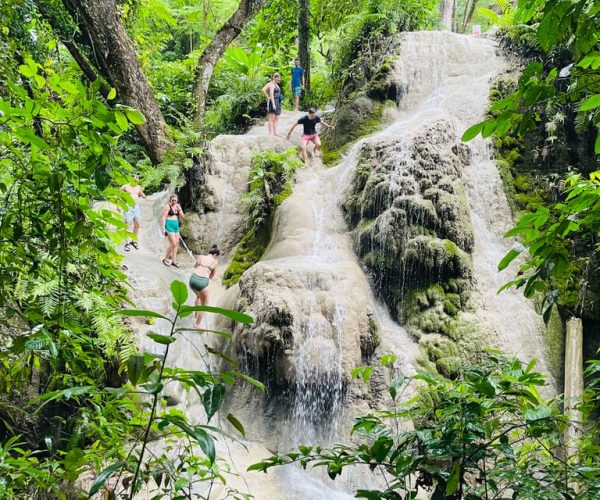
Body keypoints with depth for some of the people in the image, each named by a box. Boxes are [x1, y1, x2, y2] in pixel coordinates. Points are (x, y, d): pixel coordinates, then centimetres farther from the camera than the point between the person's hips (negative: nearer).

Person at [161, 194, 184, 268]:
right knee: (173, 244, -11)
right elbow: (164, 217, -11)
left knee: (176, 244, 8)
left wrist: (179, 210, -5)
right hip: (169, 225, -7)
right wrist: (163, 228, -17)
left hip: (176, 225, 7)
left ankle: (174, 260, 16)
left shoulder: (178, 206, 11)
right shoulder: (168, 206, -8)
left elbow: (182, 217, 11)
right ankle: (166, 259, 5)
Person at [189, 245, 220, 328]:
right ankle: (197, 324, 12)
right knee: (204, 304, 18)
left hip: (193, 278, 4)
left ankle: (196, 315, 43)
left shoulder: (201, 257, 15)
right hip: (202, 282, -4)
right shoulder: (215, 262, 9)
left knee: (198, 296, 37)